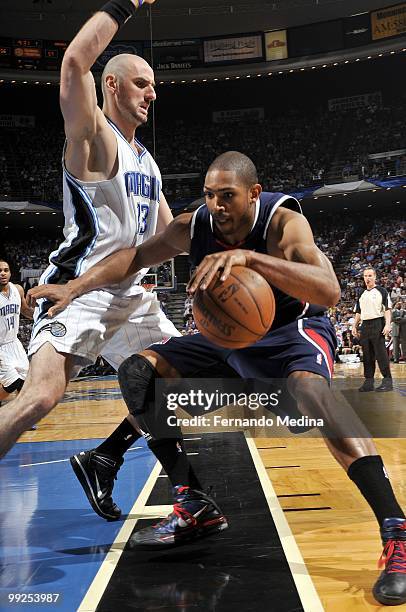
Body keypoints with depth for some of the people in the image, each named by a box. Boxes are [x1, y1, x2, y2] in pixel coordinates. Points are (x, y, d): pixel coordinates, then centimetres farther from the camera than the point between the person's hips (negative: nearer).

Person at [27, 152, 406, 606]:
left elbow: (329, 291, -43)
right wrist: (76, 287, -13)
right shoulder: (194, 227, -13)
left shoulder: (283, 222, -27)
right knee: (137, 373, -4)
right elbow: (136, 257, 0)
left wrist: (250, 257, -53)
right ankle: (195, 507, -2)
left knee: (310, 390, -41)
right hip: (230, 334, 7)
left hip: (293, 329, -6)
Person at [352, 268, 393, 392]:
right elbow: (358, 312, 23)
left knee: (381, 353, -9)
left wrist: (387, 325, -16)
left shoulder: (381, 291, 1)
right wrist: (354, 327, 14)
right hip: (365, 326, 6)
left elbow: (387, 309, -5)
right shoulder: (362, 295, 19)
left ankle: (387, 381, -5)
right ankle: (368, 382, 9)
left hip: (377, 324, -6)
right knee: (367, 355, 6)